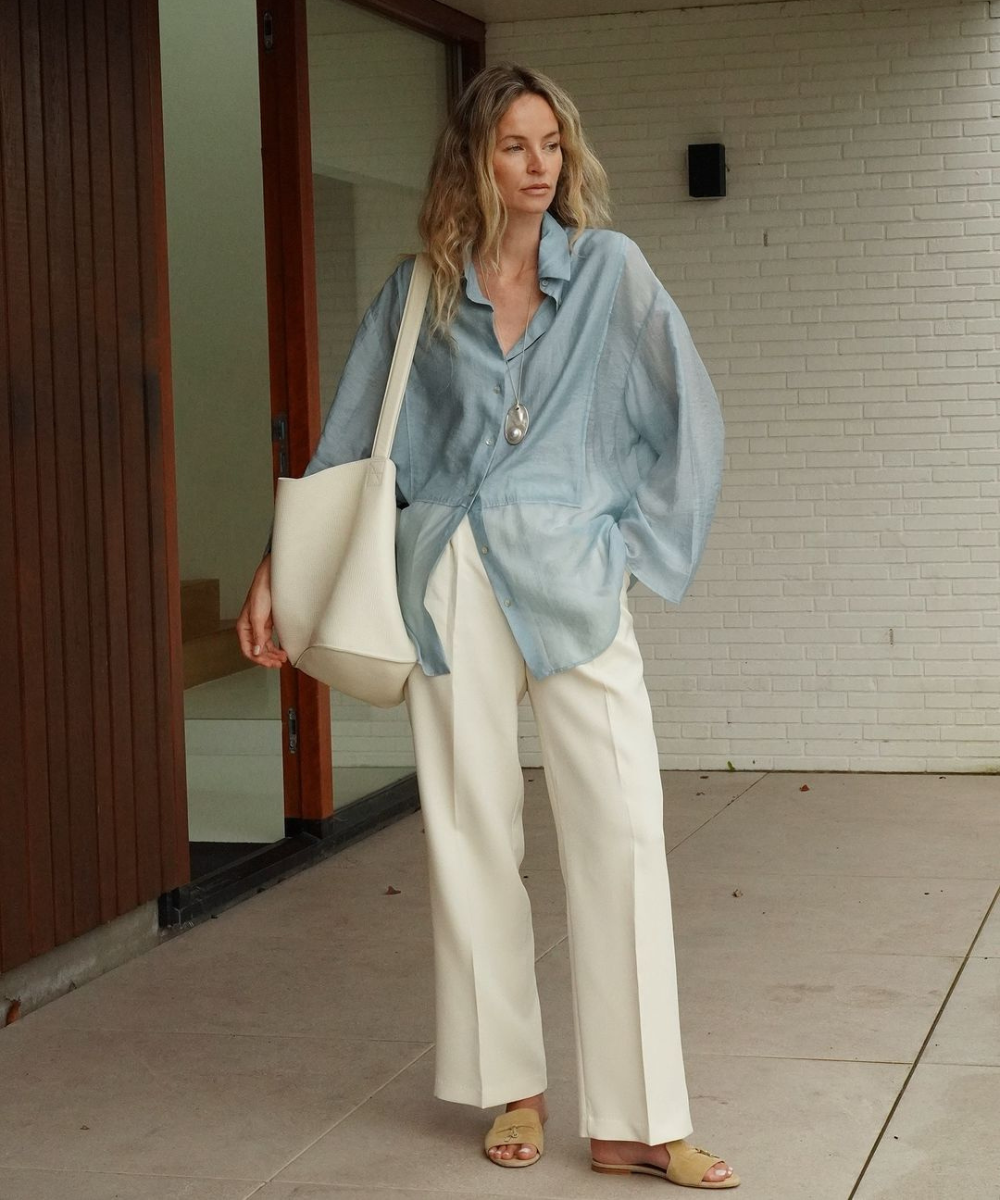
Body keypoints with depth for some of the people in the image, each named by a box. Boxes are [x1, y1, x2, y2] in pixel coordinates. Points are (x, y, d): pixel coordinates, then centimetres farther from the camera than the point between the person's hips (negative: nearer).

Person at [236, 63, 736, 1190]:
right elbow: (345, 444, 13)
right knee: (470, 837, 4)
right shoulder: (416, 292, 8)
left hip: (574, 580, -1)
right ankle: (514, 1088, 18)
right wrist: (274, 574, 10)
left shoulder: (608, 268, 4)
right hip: (450, 581, 1)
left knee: (623, 832, -7)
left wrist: (639, 540, -1)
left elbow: (690, 414, 2)